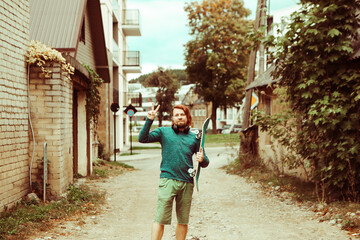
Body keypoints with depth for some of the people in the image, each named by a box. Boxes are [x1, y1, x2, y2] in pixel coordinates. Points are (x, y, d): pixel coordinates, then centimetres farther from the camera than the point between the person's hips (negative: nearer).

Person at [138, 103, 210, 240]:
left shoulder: (194, 138, 14)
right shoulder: (164, 132, 9)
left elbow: (205, 163, 17)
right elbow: (142, 139, -2)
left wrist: (202, 159, -7)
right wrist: (149, 120, -12)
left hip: (187, 182, 3)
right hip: (168, 180, -3)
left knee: (183, 221, 8)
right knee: (160, 219, -7)